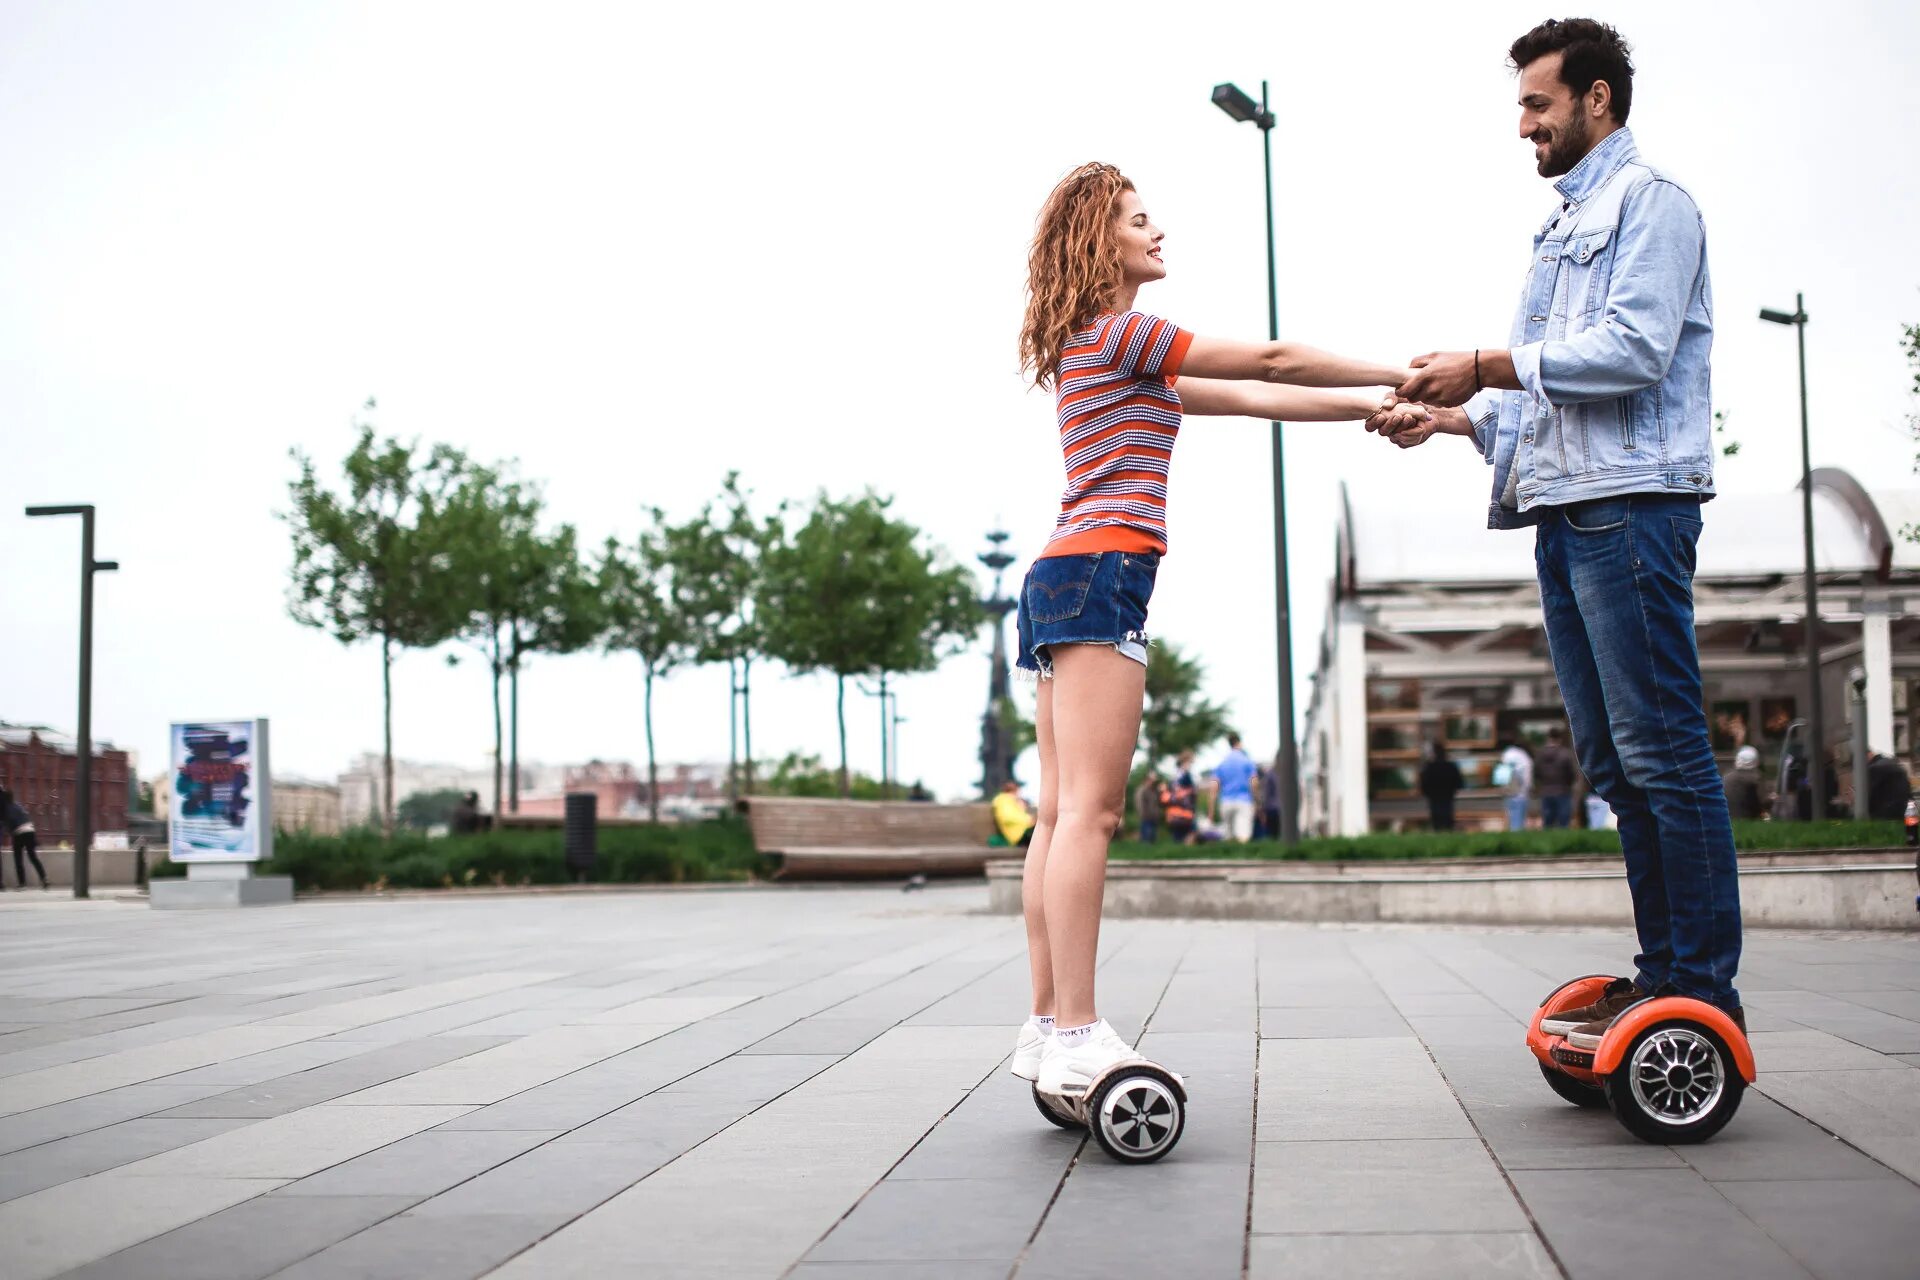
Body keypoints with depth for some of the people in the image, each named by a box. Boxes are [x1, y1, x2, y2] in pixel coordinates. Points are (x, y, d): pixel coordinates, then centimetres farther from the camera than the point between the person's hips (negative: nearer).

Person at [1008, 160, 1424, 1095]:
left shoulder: (1095, 350, 27)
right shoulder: (1122, 332, -3)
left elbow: (1245, 401, 23)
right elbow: (1271, 365, -3)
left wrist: (1371, 410, 17)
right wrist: (1403, 376, 7)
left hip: (1060, 578, 10)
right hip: (1101, 571, -10)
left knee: (1062, 813, 6)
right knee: (1089, 810, -14)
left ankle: (1049, 1026, 7)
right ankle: (1076, 1038, -17)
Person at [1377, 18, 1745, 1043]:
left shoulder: (1650, 202, -1)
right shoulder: (1562, 229, 27)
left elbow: (1633, 350, -15)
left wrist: (1485, 367, -13)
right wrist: (1455, 415, 11)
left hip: (1629, 505, -9)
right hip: (1563, 514, 9)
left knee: (1663, 753, -10)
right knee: (1614, 763, 8)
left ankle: (1705, 991, -8)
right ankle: (1662, 968, 13)